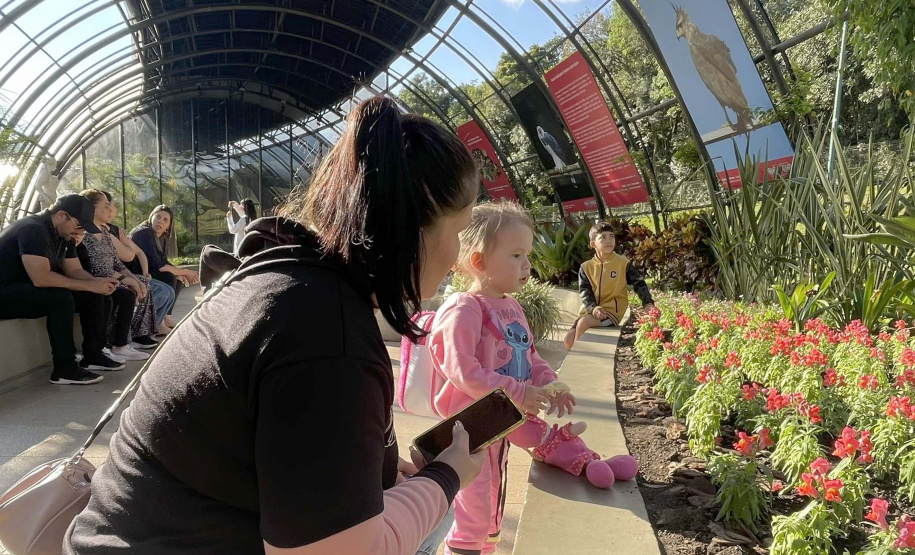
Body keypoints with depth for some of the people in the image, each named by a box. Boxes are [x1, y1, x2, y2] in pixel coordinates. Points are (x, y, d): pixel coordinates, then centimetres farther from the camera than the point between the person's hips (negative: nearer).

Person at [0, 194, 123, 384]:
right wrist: (90, 285, -28)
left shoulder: (63, 234, 5)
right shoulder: (32, 229, -24)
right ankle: (64, 370, -26)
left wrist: (98, 283, -15)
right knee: (61, 298, -33)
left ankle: (93, 356, 2)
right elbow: (41, 278, -34)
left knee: (93, 296, -3)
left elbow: (74, 270, 6)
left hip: (32, 291, 9)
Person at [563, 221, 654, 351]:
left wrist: (648, 303, -16)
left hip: (612, 311, -3)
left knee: (583, 323, -29)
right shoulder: (586, 267, 7)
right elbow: (585, 292, -1)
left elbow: (639, 283, 1)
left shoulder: (623, 263, 1)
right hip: (591, 311, 4)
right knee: (568, 340, -16)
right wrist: (593, 308, -21)